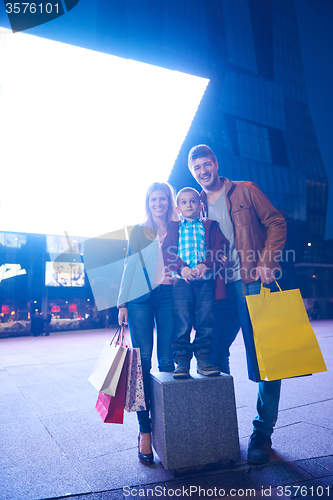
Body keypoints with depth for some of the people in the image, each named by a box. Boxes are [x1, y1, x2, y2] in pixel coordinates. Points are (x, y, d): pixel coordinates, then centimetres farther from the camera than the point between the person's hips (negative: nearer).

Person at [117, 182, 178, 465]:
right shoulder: (139, 231, 14)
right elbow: (129, 267, 10)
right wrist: (123, 303, 3)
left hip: (169, 297, 1)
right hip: (141, 297, 0)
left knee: (167, 360, -1)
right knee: (142, 360, -3)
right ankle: (144, 429, 5)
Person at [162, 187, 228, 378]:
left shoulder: (211, 226, 16)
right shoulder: (173, 228, 16)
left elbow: (221, 248, 3)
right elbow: (167, 251, 3)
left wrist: (206, 265, -14)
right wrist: (182, 268, -14)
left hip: (205, 280, 1)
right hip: (182, 282, 0)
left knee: (205, 321, -1)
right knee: (182, 322, -4)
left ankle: (204, 360, 9)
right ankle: (182, 362, 4)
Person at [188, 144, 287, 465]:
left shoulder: (245, 191, 5)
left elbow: (276, 223, 1)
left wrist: (266, 263, -11)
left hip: (254, 283, -3)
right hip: (221, 289, 4)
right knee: (214, 354, 7)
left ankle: (263, 432, 15)